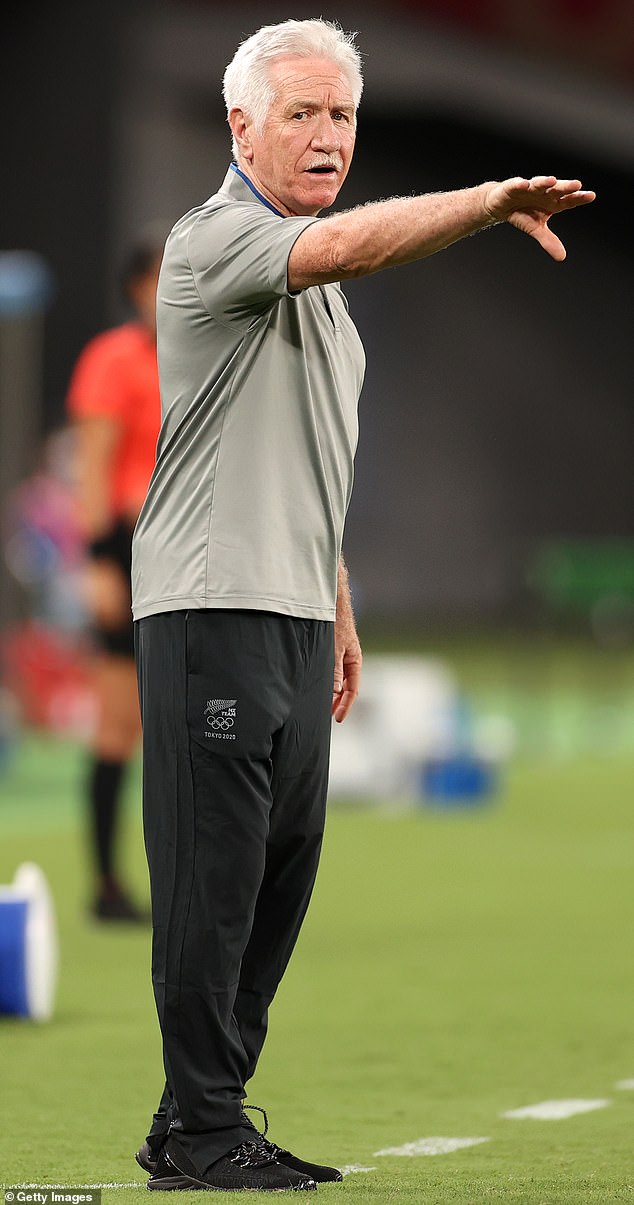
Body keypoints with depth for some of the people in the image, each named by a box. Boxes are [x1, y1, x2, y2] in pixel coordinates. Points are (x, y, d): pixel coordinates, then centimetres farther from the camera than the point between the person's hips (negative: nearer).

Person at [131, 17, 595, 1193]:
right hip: (211, 611, -9)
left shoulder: (318, 287, 20)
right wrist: (493, 201, -41)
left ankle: (203, 1118, 14)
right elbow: (347, 243, -31)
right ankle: (200, 1134, -4)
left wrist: (338, 612, 24)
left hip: (294, 619, 9)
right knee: (212, 879, -7)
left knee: (279, 879, 8)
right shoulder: (215, 238, -10)